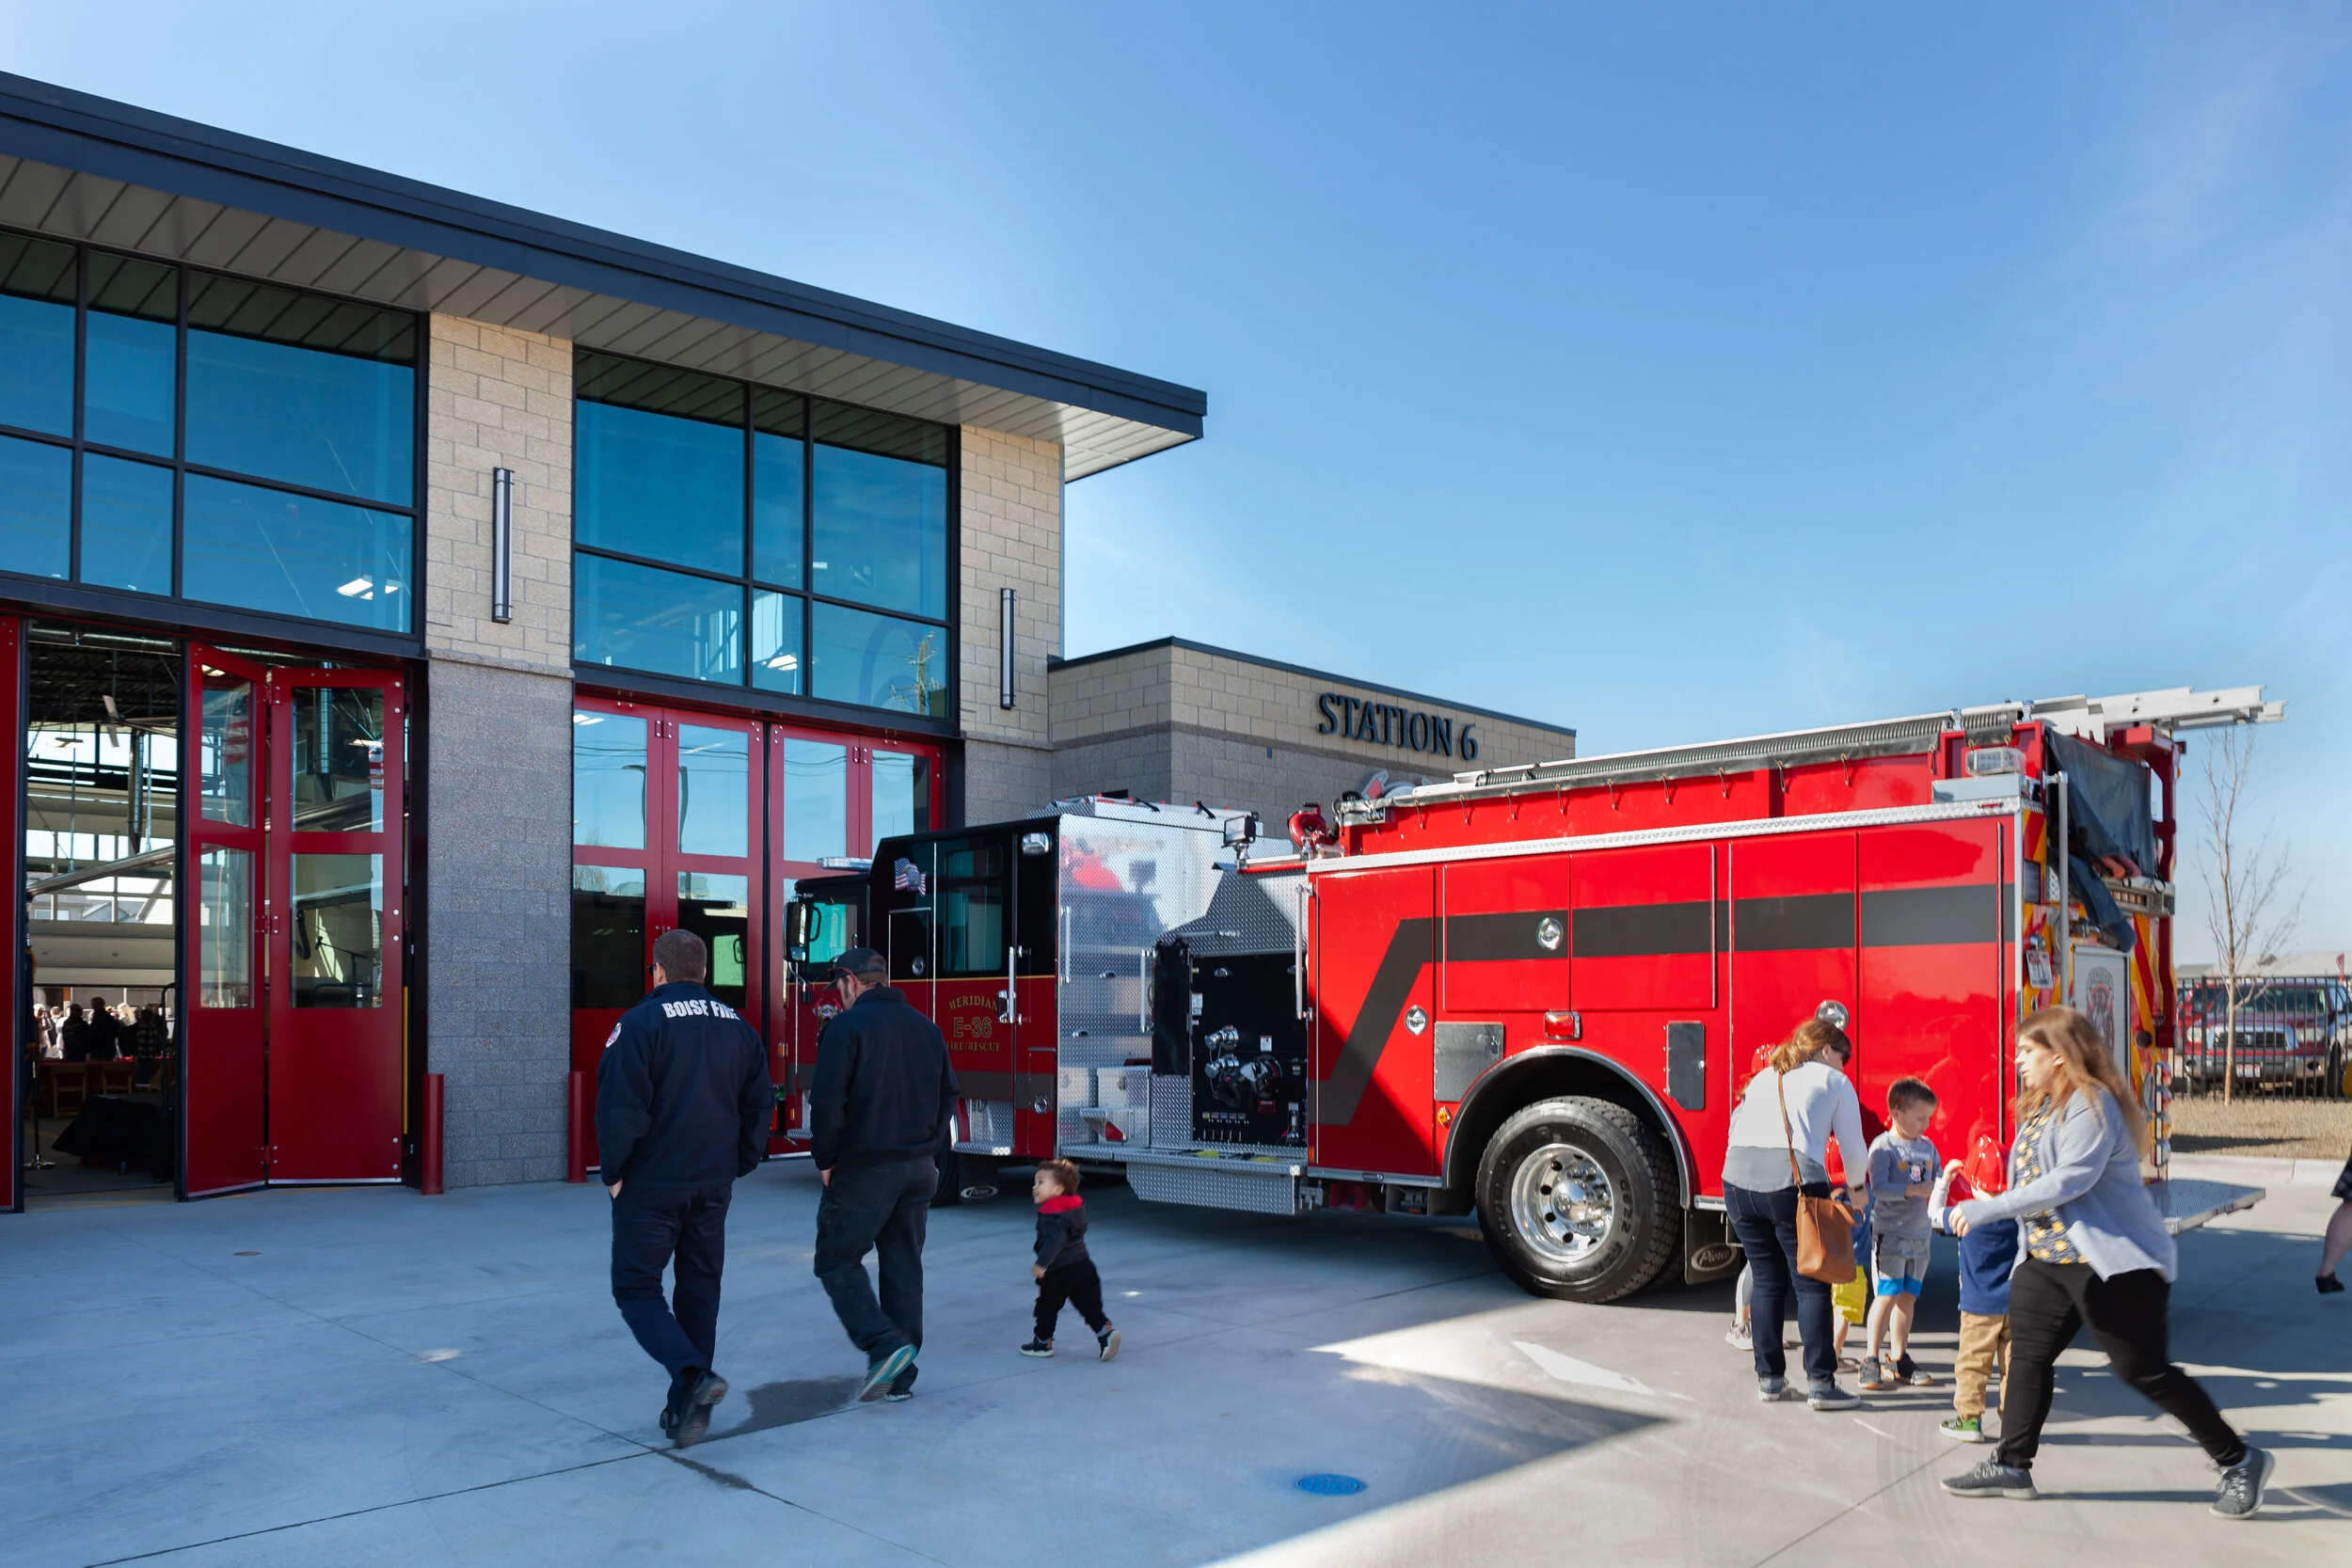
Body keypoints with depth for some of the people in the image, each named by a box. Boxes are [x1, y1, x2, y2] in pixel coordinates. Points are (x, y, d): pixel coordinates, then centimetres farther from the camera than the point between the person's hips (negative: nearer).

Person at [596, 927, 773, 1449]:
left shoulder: (640, 1022, -10)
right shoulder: (738, 1027, 8)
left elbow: (620, 1107, -15)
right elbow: (759, 1106, 11)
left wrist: (614, 1173, -4)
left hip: (652, 1185, -5)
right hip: (714, 1186, 5)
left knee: (636, 1288, 3)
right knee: (699, 1290, 12)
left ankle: (692, 1375, -17)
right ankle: (685, 1409, 16)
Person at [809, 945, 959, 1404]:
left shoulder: (847, 1025, -10)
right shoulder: (927, 1028, 10)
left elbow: (827, 1100, -16)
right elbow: (947, 1096, 15)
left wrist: (825, 1160, -5)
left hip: (864, 1168, -6)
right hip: (920, 1170, 6)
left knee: (837, 1261, 5)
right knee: (904, 1268, 11)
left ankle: (885, 1345, -12)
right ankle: (899, 1376, 15)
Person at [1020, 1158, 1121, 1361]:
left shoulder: (1052, 1215, -18)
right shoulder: (1076, 1205, 10)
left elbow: (1054, 1240, -30)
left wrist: (1041, 1264, -31)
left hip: (1059, 1272, -7)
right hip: (1083, 1266, 7)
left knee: (1047, 1306, 12)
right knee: (1089, 1305, 9)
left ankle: (1042, 1342, 22)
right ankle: (1105, 1331, -8)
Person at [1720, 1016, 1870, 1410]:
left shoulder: (1763, 1077, 28)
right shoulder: (1834, 1081, 13)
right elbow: (1852, 1146, 13)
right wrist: (1857, 1187, 31)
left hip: (1738, 1176, 5)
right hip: (1791, 1181, -5)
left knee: (1767, 1282, 15)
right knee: (1811, 1284, 4)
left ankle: (1768, 1378, 19)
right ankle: (1820, 1384, 4)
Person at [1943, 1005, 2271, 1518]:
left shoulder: (2091, 1103, -18)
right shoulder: (2040, 1107, 13)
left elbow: (2069, 1180, -28)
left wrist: (1989, 1210, -27)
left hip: (2112, 1262, -9)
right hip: (2046, 1261, 9)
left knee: (2144, 1370, -3)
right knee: (2027, 1356, 6)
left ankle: (2239, 1460, 14)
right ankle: (2011, 1466, 12)